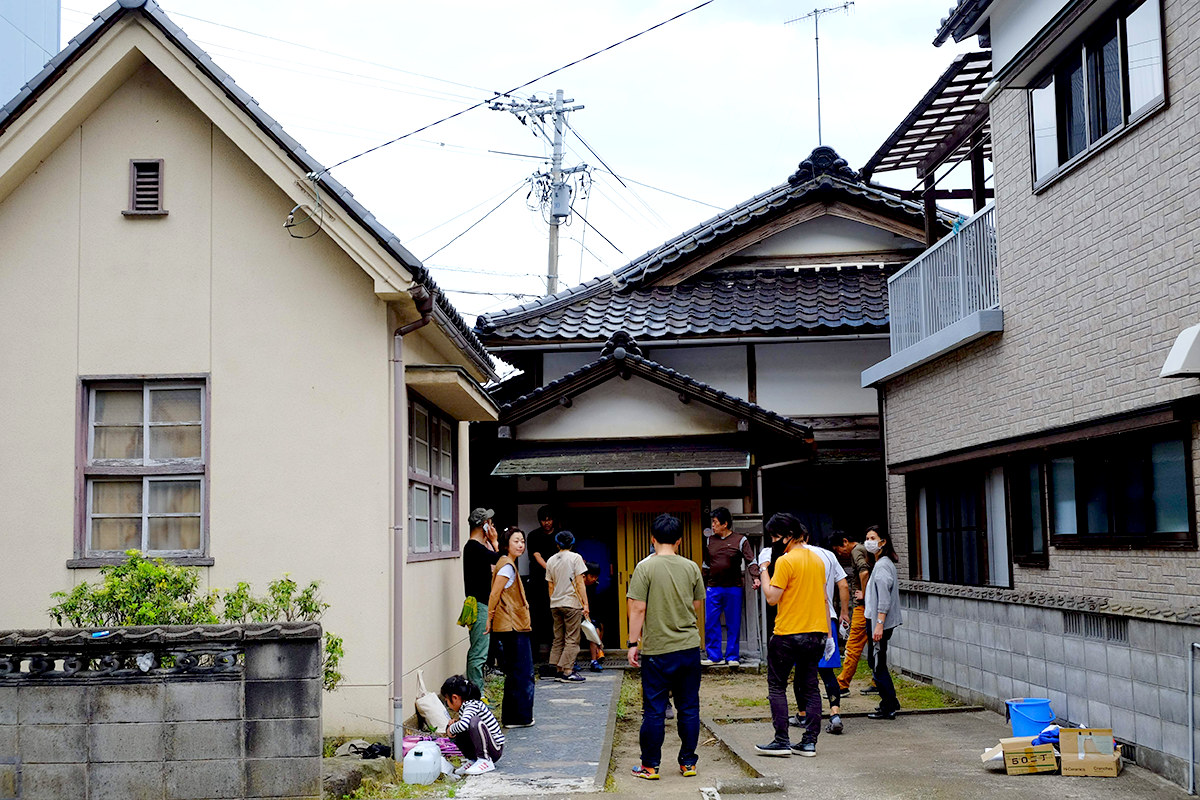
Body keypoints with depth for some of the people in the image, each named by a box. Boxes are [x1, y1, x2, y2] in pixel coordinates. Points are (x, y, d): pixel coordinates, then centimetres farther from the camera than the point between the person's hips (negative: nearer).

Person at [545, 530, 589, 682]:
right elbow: (579, 583, -9)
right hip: (571, 604, -5)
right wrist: (585, 603, -8)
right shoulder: (575, 558, -5)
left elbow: (550, 585, 13)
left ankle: (558, 670, 11)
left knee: (558, 639, 11)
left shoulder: (551, 561, 9)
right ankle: (567, 672, -8)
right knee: (572, 639, -3)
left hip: (555, 604, 5)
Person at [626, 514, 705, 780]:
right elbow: (697, 607, 12)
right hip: (689, 648, 3)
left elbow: (638, 609, -10)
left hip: (657, 649, -3)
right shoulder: (692, 567, 3)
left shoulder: (645, 567, -8)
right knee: (689, 708, 10)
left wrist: (633, 643, -2)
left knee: (654, 710, 4)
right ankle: (688, 763, 16)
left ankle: (650, 765, 10)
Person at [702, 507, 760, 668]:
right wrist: (702, 584, 17)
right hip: (713, 589, 3)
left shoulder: (740, 540, -1)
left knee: (733, 625, 3)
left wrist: (755, 577, -21)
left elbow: (751, 561, -5)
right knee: (710, 624, 0)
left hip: (733, 588, -3)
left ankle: (732, 657, 12)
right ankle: (714, 656, 8)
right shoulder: (709, 541, 11)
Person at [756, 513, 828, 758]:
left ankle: (782, 741, 1)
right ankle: (809, 742, 8)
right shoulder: (817, 560, 10)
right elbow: (823, 599, 14)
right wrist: (827, 634, 17)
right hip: (816, 634, 7)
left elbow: (772, 598, -15)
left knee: (777, 687, 4)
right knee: (809, 687, 9)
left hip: (788, 635, -7)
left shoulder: (785, 561, -14)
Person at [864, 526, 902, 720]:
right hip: (878, 621, 10)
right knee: (876, 663, 16)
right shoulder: (882, 563, 16)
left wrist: (879, 624, -25)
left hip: (881, 622, -10)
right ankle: (891, 702, 24)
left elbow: (884, 598, -22)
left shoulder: (882, 566, -15)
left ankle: (888, 708, 0)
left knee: (878, 665, -5)